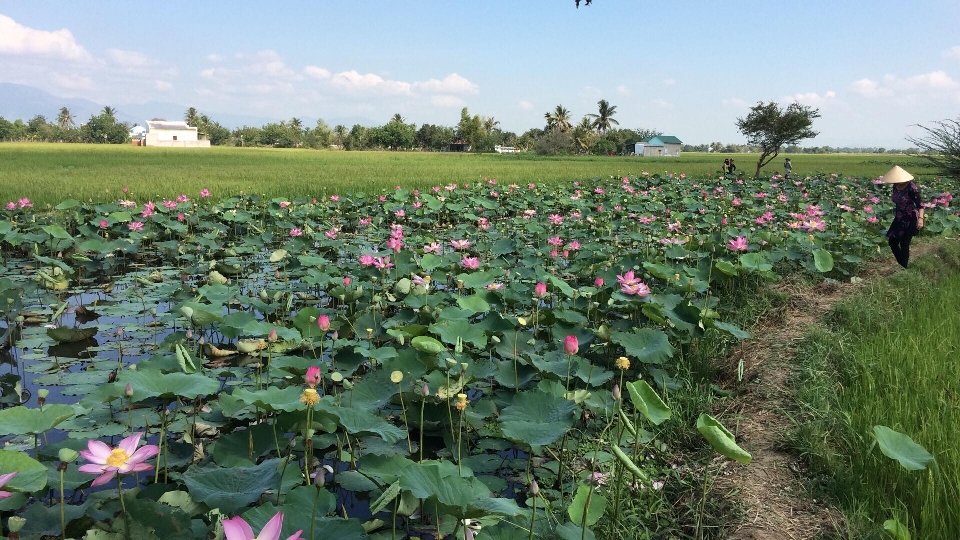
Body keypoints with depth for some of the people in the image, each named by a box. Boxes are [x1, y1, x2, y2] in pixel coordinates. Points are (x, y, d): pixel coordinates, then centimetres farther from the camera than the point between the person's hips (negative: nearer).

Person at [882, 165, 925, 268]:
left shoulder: (911, 188, -22)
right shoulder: (895, 186, -1)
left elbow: (919, 204, -21)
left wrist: (920, 218, -34)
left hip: (911, 219, -7)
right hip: (899, 218, 7)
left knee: (904, 244, -3)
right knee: (892, 241, 8)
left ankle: (904, 268, 11)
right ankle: (900, 264, 26)